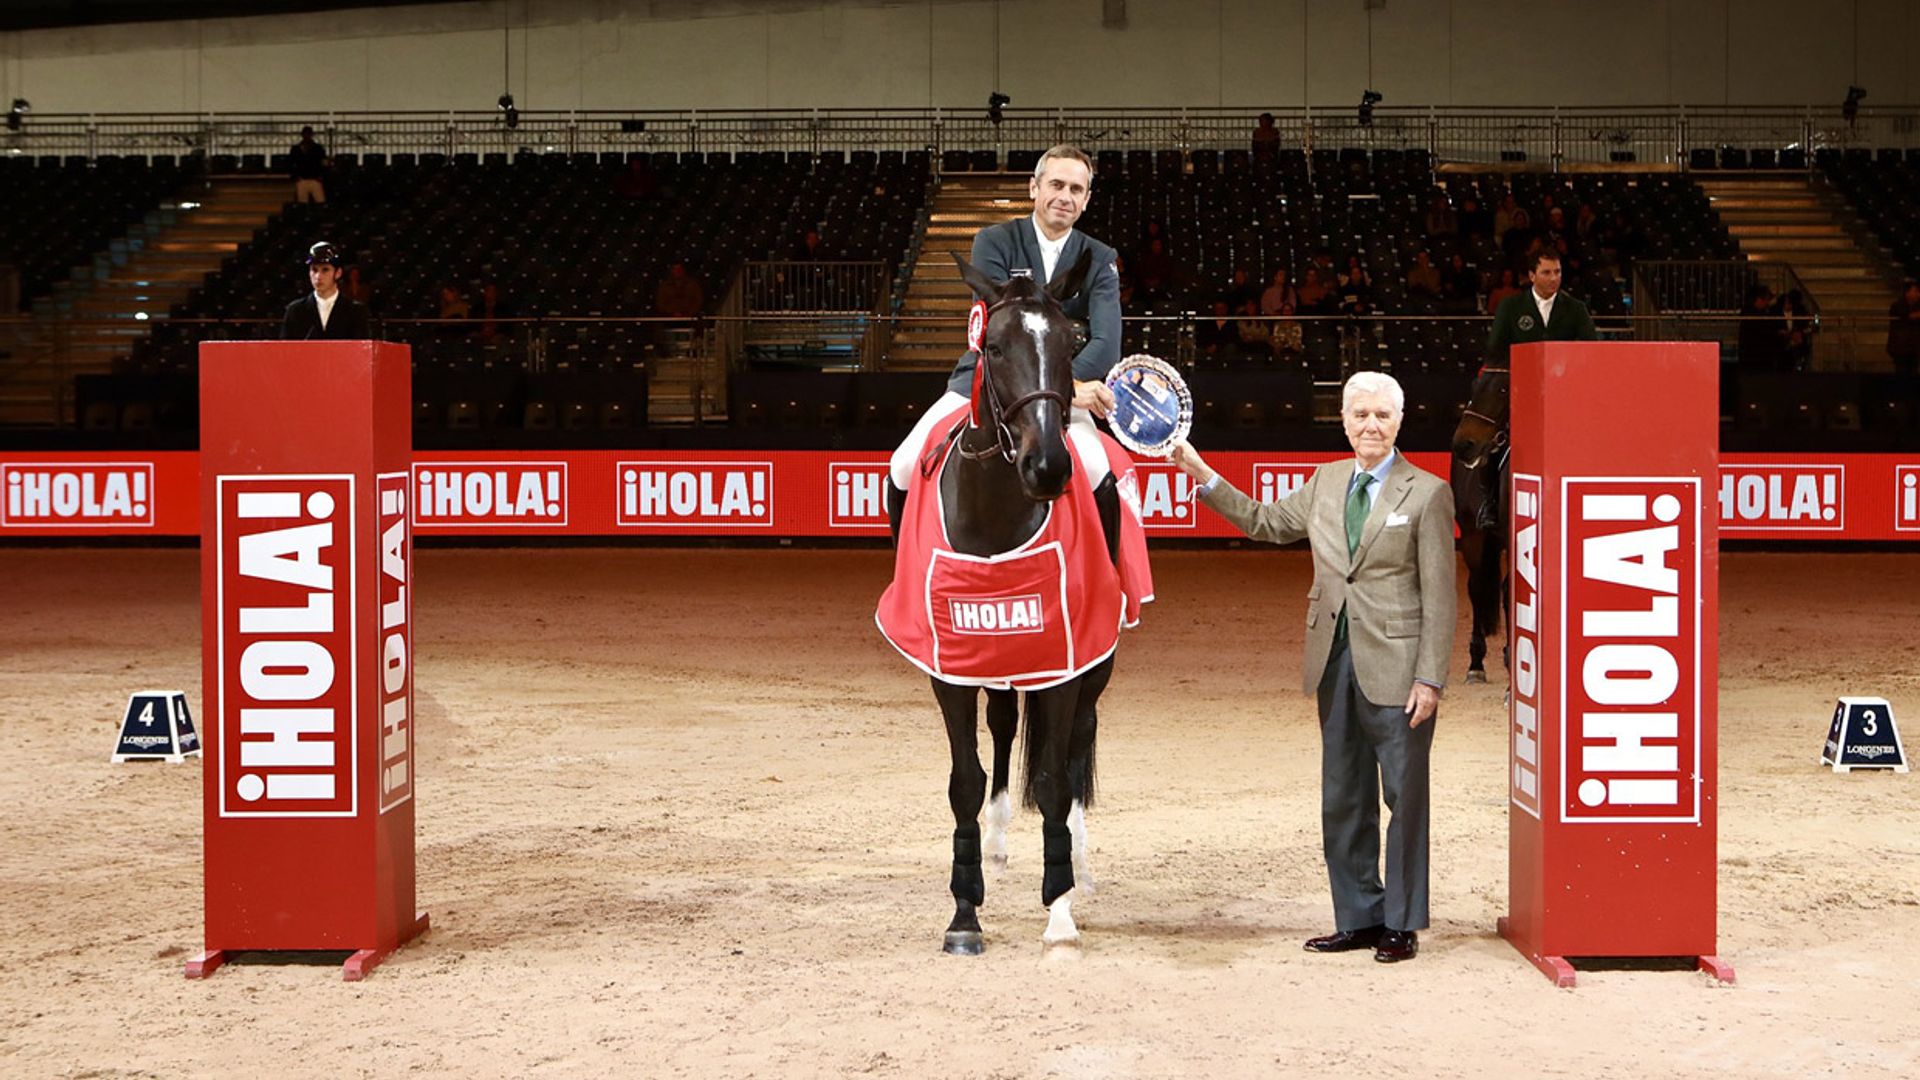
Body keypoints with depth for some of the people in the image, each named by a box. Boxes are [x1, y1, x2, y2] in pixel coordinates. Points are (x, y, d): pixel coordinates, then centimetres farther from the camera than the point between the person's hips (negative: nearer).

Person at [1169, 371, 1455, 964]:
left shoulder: (1427, 493, -7)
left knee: (1405, 797, 2)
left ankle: (1402, 924, 13)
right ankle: (1359, 918, 23)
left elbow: (1439, 596, -8)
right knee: (1342, 799, 12)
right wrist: (1203, 475, 13)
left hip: (1395, 665, -6)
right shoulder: (1326, 482, 10)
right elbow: (1265, 522, 22)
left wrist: (1430, 678, -13)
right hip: (1335, 662, 6)